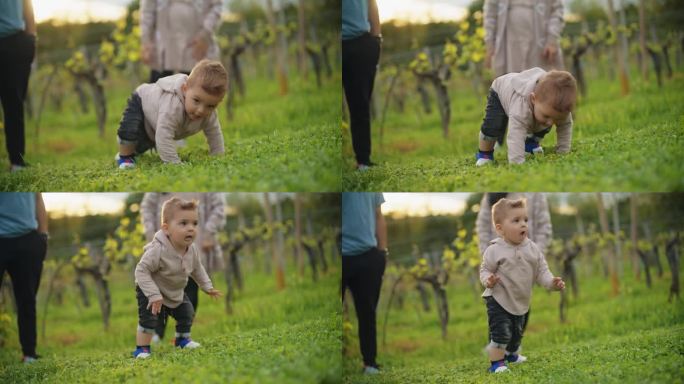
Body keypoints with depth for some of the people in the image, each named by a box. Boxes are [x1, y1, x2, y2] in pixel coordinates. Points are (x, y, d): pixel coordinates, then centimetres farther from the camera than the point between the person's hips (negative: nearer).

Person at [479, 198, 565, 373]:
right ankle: (496, 362, -1)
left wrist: (551, 282, -18)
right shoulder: (495, 250, -18)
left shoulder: (532, 249, -6)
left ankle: (512, 354, 49)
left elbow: (541, 270, -1)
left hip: (522, 302, 6)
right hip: (499, 301, -6)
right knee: (501, 332, -15)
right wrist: (488, 280, -31)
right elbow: (485, 270, -9)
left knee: (517, 332, 24)